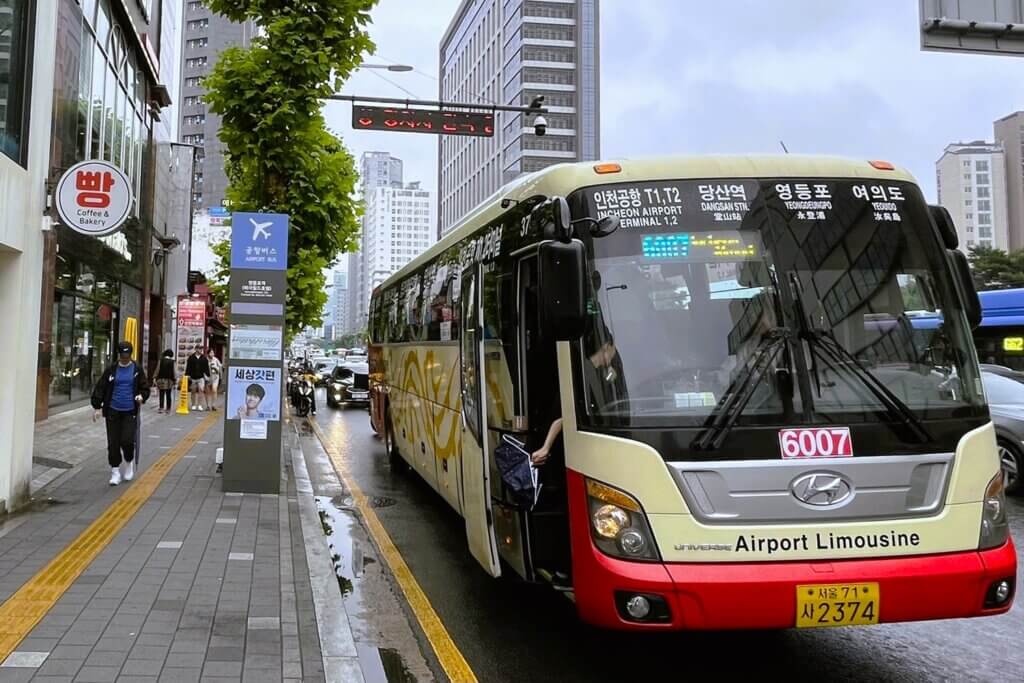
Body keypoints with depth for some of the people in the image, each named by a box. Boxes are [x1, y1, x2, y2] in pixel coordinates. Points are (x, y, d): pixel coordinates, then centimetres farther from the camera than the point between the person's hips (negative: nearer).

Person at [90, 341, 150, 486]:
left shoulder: (137, 370, 2)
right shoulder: (111, 370, 3)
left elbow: (145, 388, 6)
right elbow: (100, 388, 5)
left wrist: (141, 396, -15)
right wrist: (96, 407, -1)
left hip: (130, 412, -1)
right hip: (112, 411, 1)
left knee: (127, 441, -10)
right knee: (113, 443, 1)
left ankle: (129, 463, 19)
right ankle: (115, 471, 12)